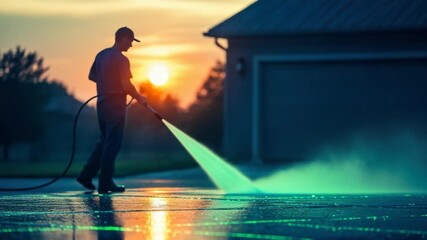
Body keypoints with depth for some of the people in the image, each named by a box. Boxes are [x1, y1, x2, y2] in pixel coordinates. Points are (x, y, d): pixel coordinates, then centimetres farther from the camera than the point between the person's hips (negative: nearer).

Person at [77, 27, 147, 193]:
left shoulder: (101, 55, 10)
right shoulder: (121, 59, -15)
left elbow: (92, 76, 19)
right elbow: (126, 85, -18)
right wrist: (139, 98, -4)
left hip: (102, 103, 8)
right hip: (115, 105, -8)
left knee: (105, 141, 18)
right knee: (113, 144, -2)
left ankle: (86, 175, 15)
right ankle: (105, 183, 1)